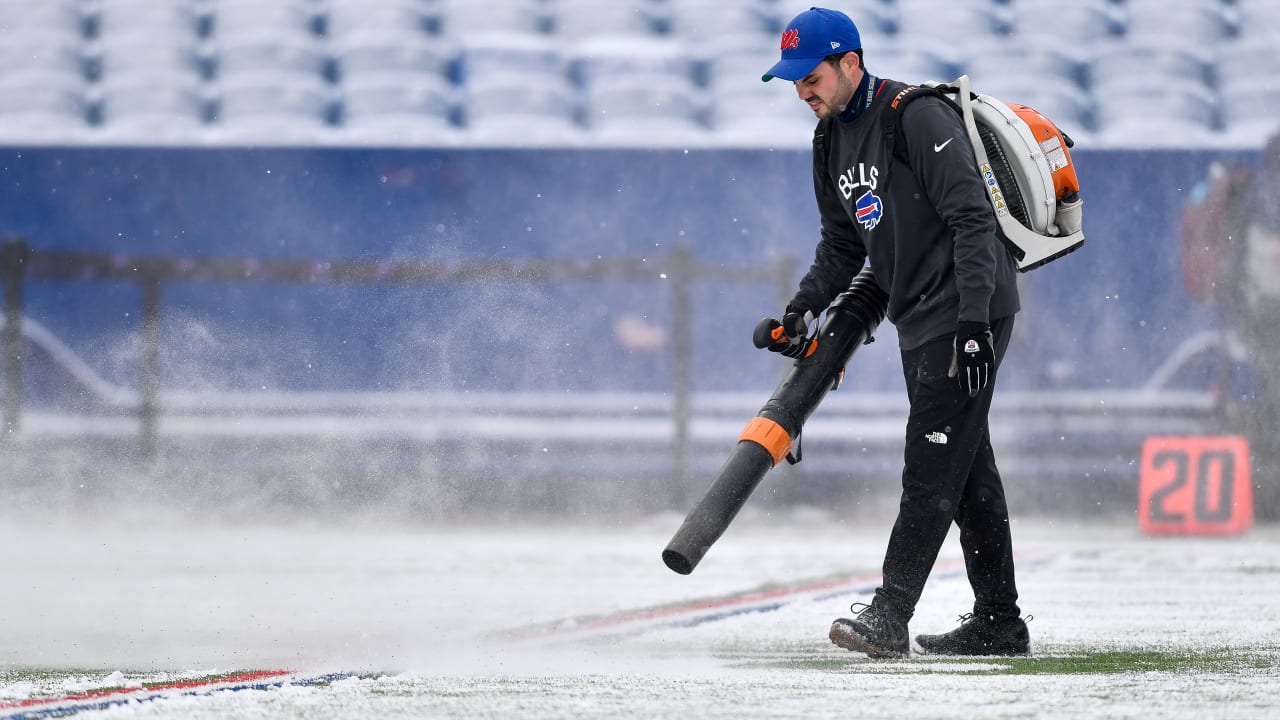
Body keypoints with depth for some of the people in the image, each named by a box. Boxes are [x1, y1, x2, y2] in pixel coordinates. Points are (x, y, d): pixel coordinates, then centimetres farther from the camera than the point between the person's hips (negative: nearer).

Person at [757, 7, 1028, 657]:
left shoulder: (918, 118, -16)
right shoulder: (831, 142, 12)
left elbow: (971, 219, -21)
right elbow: (842, 245, 21)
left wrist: (973, 320, -27)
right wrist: (803, 309, 4)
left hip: (968, 313, -9)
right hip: (919, 322, 9)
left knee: (932, 467, -12)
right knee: (967, 470, 11)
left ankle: (888, 620, -17)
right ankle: (998, 624, 17)